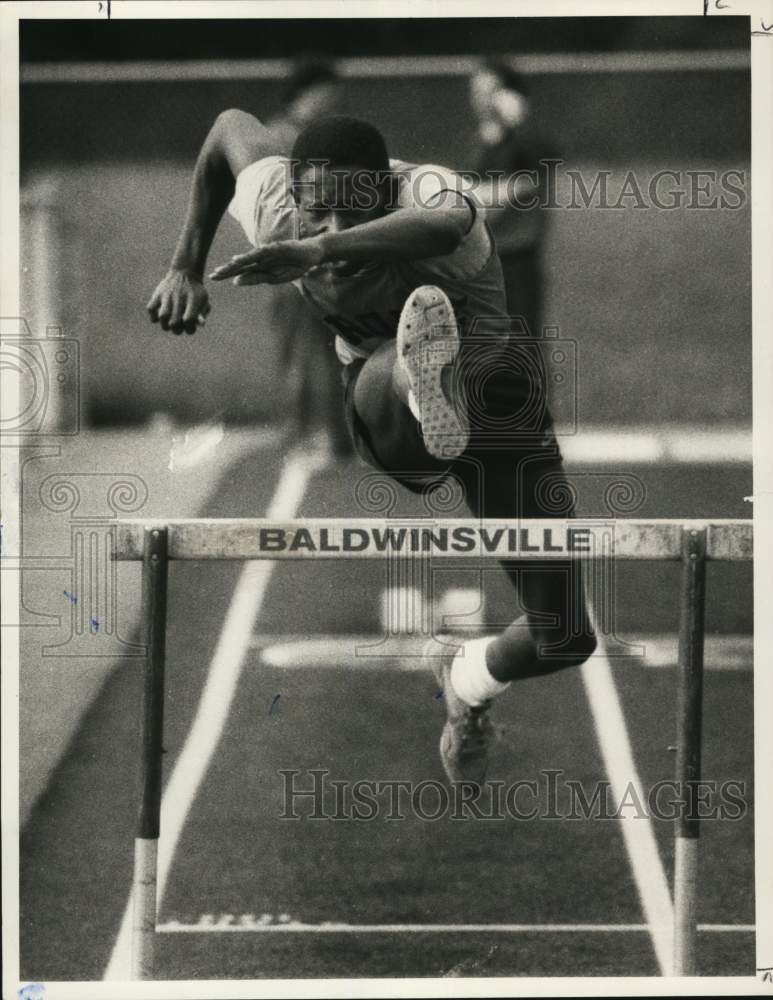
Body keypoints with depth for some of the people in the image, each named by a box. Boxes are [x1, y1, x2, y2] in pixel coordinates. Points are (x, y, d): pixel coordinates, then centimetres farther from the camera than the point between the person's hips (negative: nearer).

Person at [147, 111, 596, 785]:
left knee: (565, 638, -2)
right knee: (385, 380, -40)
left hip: (497, 396, -1)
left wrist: (318, 252, -76)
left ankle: (468, 684, 30)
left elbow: (444, 226, -62)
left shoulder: (424, 192, -34)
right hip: (384, 411, 2)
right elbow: (233, 127, 3)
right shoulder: (275, 207, -20)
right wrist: (186, 268, 8)